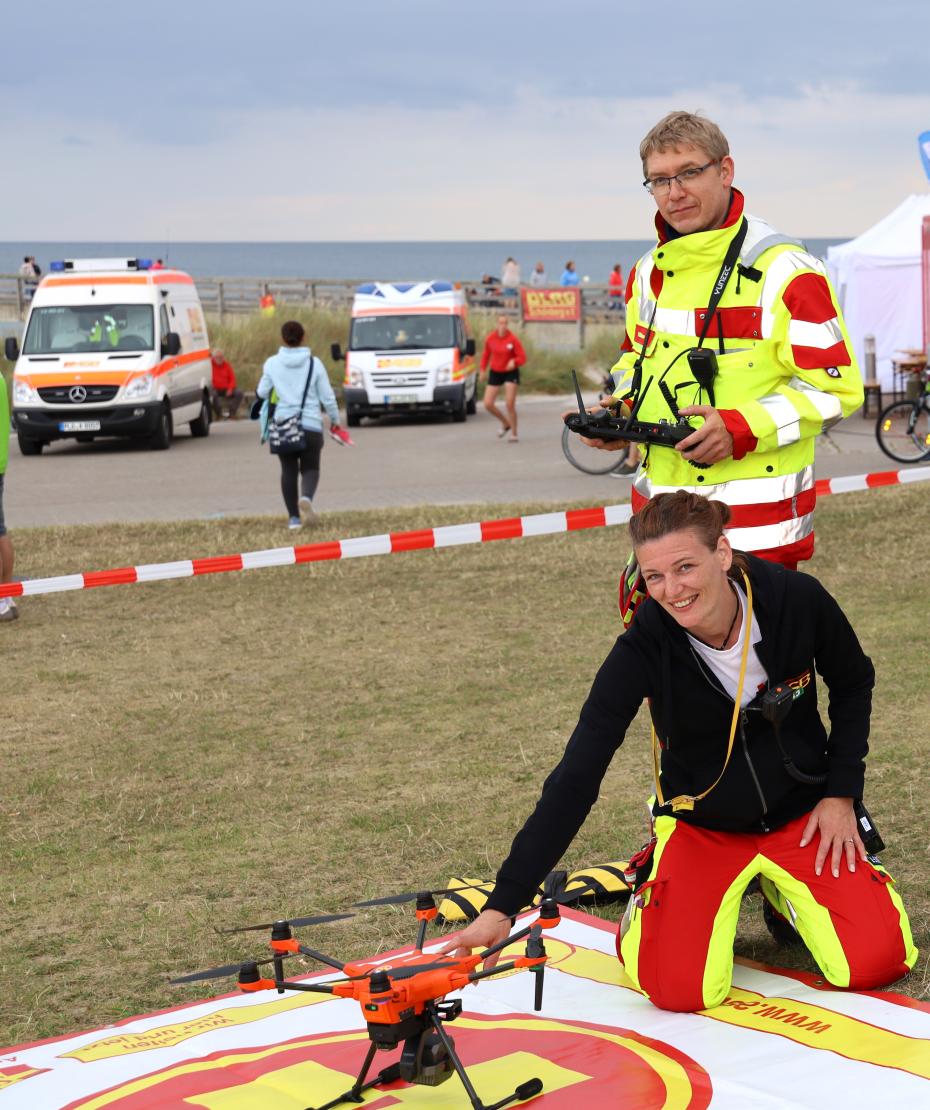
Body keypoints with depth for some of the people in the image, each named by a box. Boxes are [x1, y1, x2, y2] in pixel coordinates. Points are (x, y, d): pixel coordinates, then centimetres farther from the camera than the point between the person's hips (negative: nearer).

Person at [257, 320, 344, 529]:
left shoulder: (272, 363, -1)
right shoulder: (314, 363, -2)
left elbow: (262, 392, 5)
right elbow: (327, 396, 0)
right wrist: (335, 420, 14)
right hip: (311, 425, -1)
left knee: (288, 470, 11)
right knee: (310, 468, 9)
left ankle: (294, 517, 8)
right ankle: (306, 497, -23)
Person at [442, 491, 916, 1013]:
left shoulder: (797, 599, -21)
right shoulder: (645, 647, -25)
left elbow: (853, 684, 2)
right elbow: (576, 778, -27)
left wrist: (841, 793, -4)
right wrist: (502, 907, -32)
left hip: (802, 813, 1)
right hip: (702, 827, -1)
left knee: (873, 964, -16)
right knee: (680, 990, -20)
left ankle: (782, 891, 16)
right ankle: (654, 900, 15)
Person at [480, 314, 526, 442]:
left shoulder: (513, 339, -15)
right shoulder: (490, 339, -5)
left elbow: (523, 357, -13)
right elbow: (486, 353, 13)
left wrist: (514, 361, -33)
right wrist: (483, 369, 11)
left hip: (510, 373, -4)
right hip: (495, 373, 4)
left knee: (510, 404, -13)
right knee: (488, 404, -4)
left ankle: (514, 434, 3)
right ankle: (505, 423, 23)